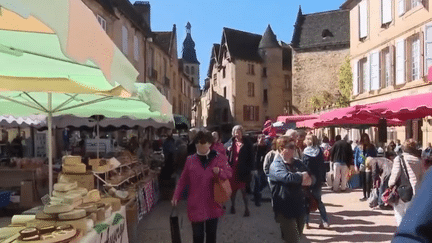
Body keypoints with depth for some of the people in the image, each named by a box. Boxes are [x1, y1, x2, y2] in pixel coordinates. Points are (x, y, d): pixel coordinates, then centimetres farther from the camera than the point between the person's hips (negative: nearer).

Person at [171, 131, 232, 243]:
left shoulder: (219, 157, -3)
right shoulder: (190, 159, 0)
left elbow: (229, 173, 0)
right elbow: (183, 180, 5)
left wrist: (220, 171, -22)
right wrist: (176, 196, 1)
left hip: (212, 204, 0)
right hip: (196, 205, 0)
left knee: (211, 233, 14)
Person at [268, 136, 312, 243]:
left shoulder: (298, 163, 10)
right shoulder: (276, 166, -12)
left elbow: (310, 179, 7)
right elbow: (288, 177, -30)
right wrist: (302, 176, -11)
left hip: (299, 207, 7)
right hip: (285, 210, -7)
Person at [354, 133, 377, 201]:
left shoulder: (371, 147, 3)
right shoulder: (359, 147, 8)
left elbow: (375, 156, 5)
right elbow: (356, 156, 10)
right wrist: (356, 165, 2)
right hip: (362, 166, 3)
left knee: (368, 181, -6)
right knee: (363, 182, 7)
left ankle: (368, 196, 3)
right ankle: (364, 196, 16)